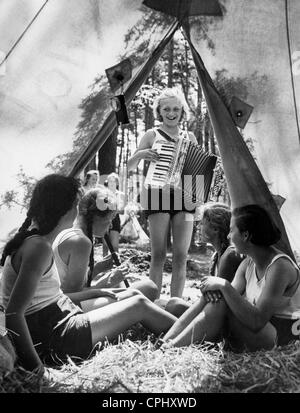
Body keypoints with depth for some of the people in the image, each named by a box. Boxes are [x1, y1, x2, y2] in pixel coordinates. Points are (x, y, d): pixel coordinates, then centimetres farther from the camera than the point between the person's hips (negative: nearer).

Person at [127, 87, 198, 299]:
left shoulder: (190, 137, 14)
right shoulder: (152, 135, 7)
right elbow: (129, 167, 4)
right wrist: (140, 154, -15)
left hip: (185, 197, 3)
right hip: (159, 196, -2)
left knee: (181, 256, 1)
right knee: (159, 255, -2)